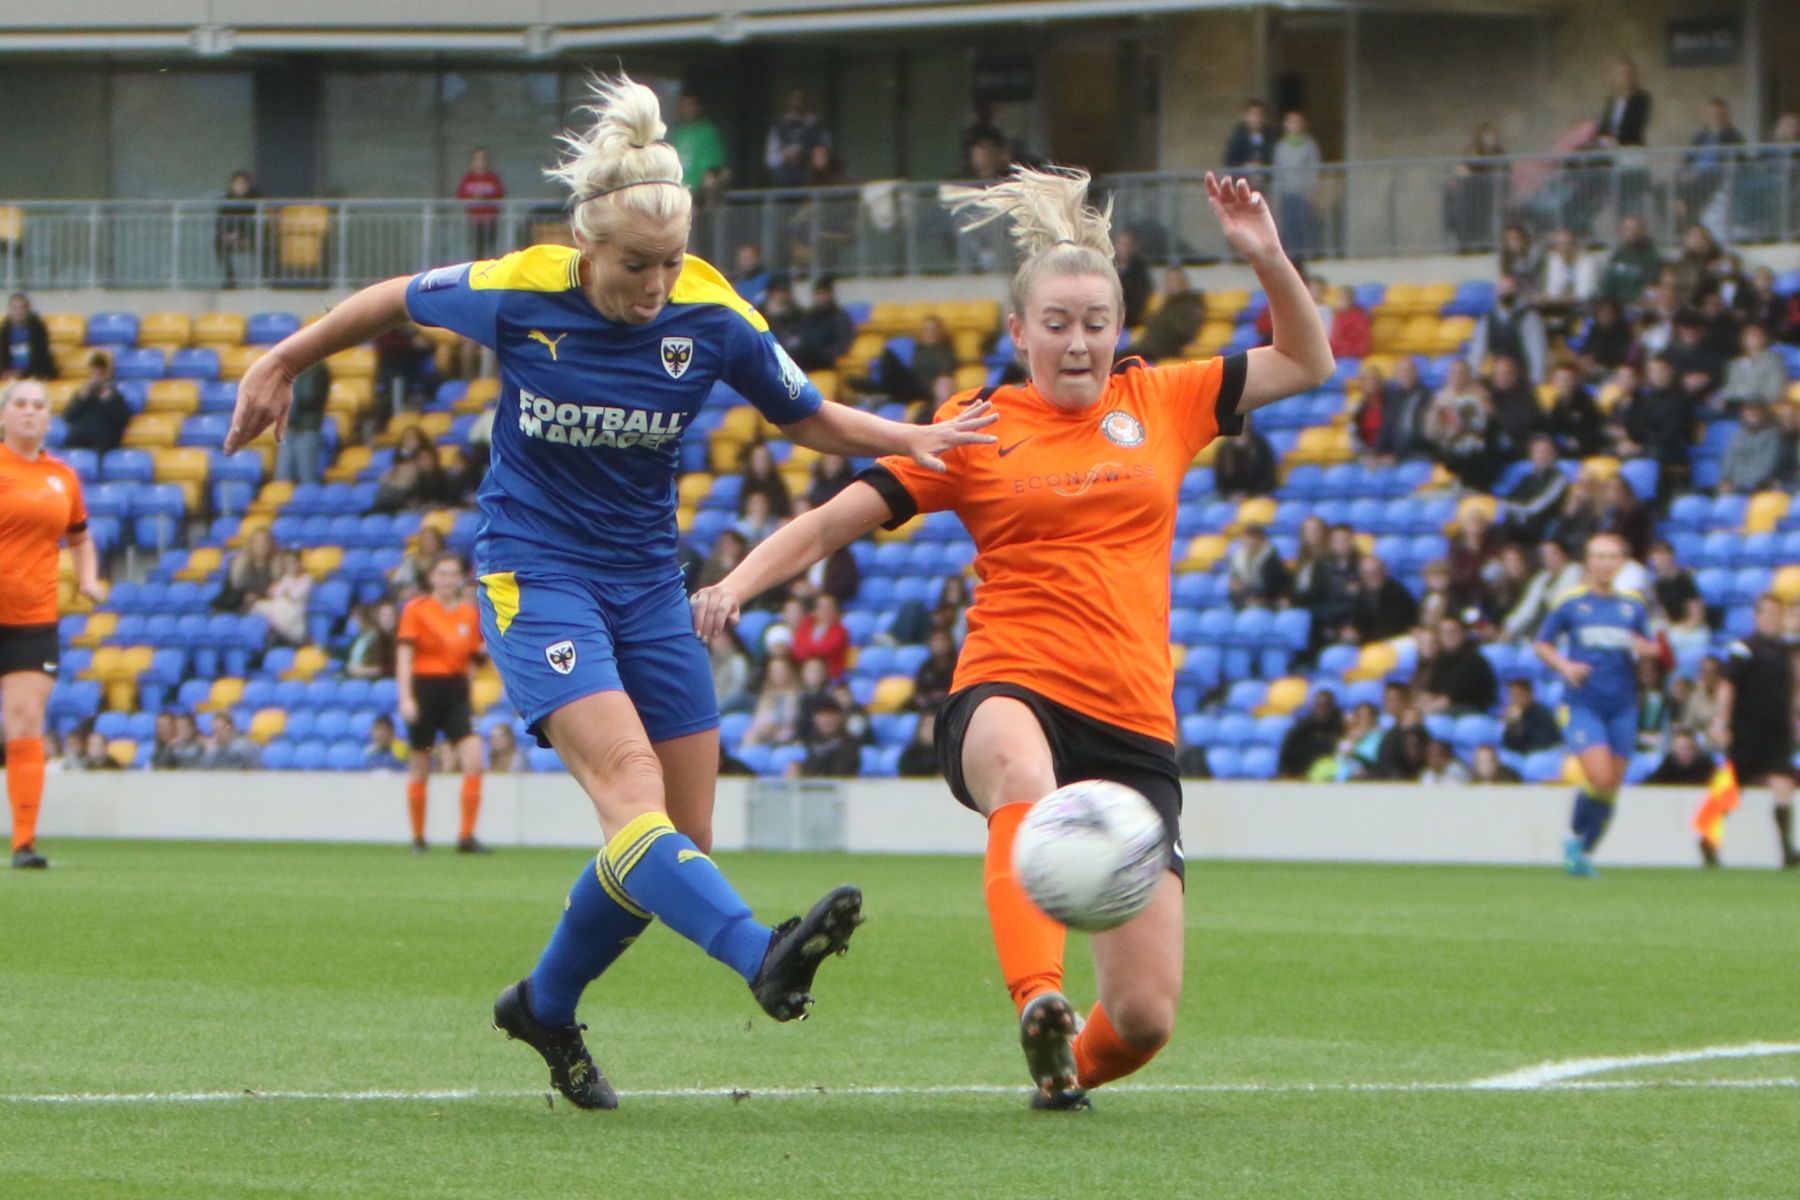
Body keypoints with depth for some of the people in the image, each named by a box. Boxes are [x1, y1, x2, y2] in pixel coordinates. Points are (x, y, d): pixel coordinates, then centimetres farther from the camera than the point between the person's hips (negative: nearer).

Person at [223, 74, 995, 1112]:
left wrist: (908, 439, -14)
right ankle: (766, 959, -46)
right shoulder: (517, 295, -15)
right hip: (534, 570, -4)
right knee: (629, 783, -27)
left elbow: (810, 419, 5)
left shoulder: (712, 318, -9)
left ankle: (545, 1009, 26)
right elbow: (393, 301, 5)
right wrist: (282, 366, 13)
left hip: (648, 581, 4)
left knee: (680, 837, 4)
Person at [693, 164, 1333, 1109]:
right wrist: (735, 585, -8)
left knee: (1146, 1017, -7)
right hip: (1008, 688, -2)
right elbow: (832, 521, 7)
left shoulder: (1160, 403, 13)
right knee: (1021, 769, -45)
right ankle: (1038, 1006, -57)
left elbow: (1307, 364, 20)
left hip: (1133, 725, 2)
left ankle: (1069, 1067, 29)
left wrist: (1268, 260, 4)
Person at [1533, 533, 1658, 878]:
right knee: (1599, 778, -18)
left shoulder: (1634, 605, 9)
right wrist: (1563, 665, -10)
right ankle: (1574, 835, 7)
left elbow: (1650, 648, 18)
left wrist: (1645, 649, -6)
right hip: (1583, 704, -3)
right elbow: (1541, 644, 9)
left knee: (1611, 787, 3)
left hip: (1622, 707, 3)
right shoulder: (1571, 603, 2)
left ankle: (1585, 851, 20)